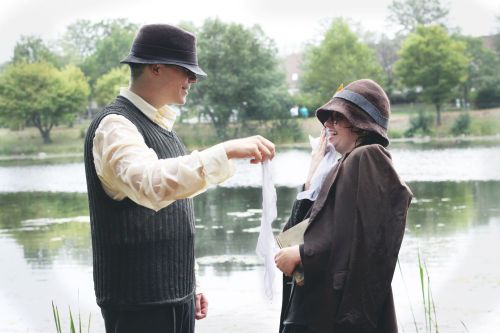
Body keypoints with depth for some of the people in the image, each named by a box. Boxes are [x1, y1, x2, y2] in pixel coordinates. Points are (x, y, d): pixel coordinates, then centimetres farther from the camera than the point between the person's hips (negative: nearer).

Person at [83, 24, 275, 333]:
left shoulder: (160, 126, 13)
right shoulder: (115, 126, -14)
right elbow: (150, 185, -36)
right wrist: (227, 151, -39)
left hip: (176, 296, 8)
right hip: (140, 301, -8)